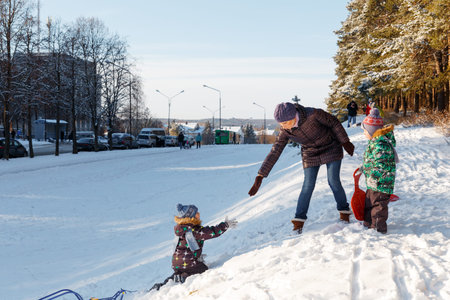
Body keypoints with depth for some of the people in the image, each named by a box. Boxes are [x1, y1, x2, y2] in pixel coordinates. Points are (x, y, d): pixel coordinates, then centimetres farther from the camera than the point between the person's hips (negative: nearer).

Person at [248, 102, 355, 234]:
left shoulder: (313, 114, -32)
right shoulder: (285, 132, -19)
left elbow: (333, 122, -16)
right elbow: (274, 152, -15)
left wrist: (345, 142, -7)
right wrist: (260, 176, -19)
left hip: (331, 148, -2)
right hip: (310, 155, 2)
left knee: (333, 182, -8)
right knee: (308, 185, -6)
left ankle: (344, 212, 15)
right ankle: (298, 222, 2)